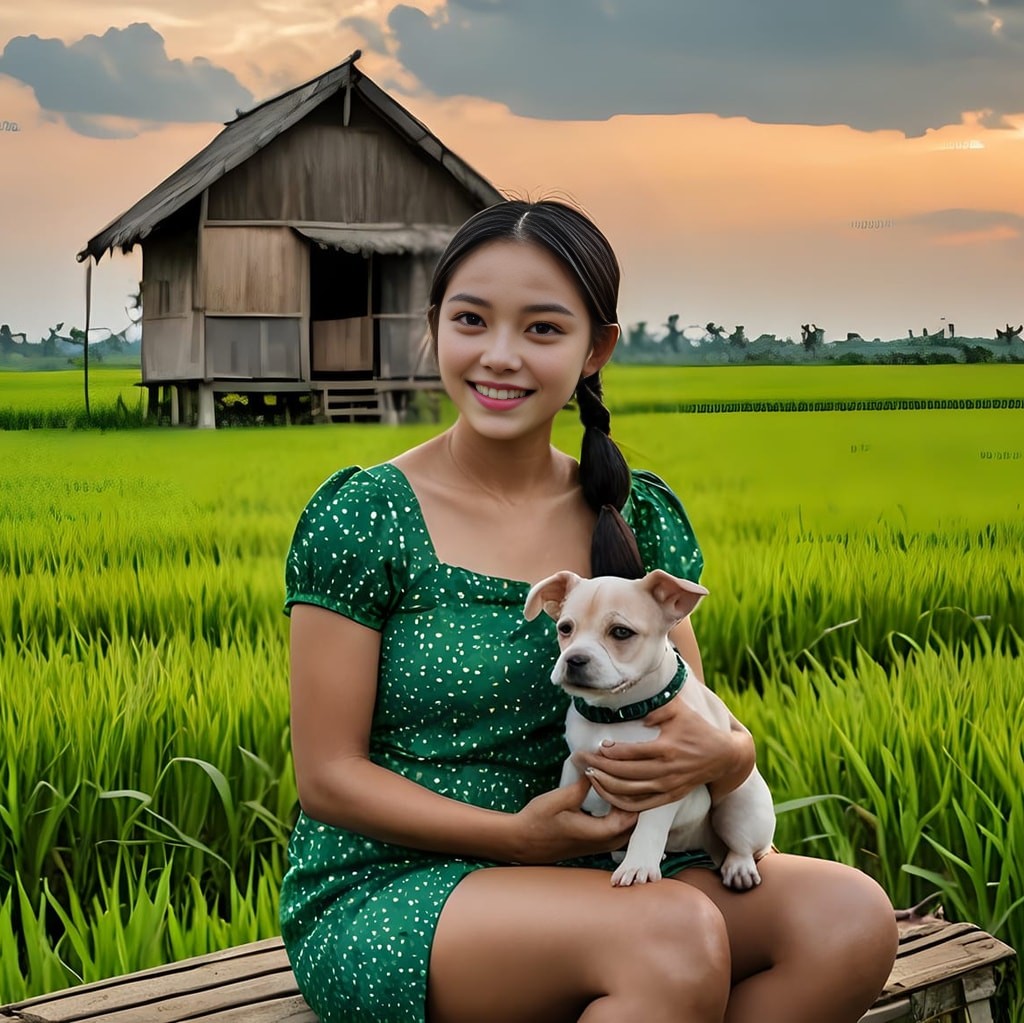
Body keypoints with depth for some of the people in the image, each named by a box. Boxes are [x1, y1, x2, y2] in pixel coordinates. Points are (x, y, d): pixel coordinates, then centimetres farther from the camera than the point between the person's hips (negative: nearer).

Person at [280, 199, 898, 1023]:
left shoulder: (640, 518, 6)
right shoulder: (363, 516, -7)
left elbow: (703, 728, 8)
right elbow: (329, 778, -8)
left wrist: (722, 755, -17)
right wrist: (518, 836, -19)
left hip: (580, 882, 6)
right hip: (380, 895, -5)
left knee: (851, 914, -19)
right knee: (675, 936, -33)